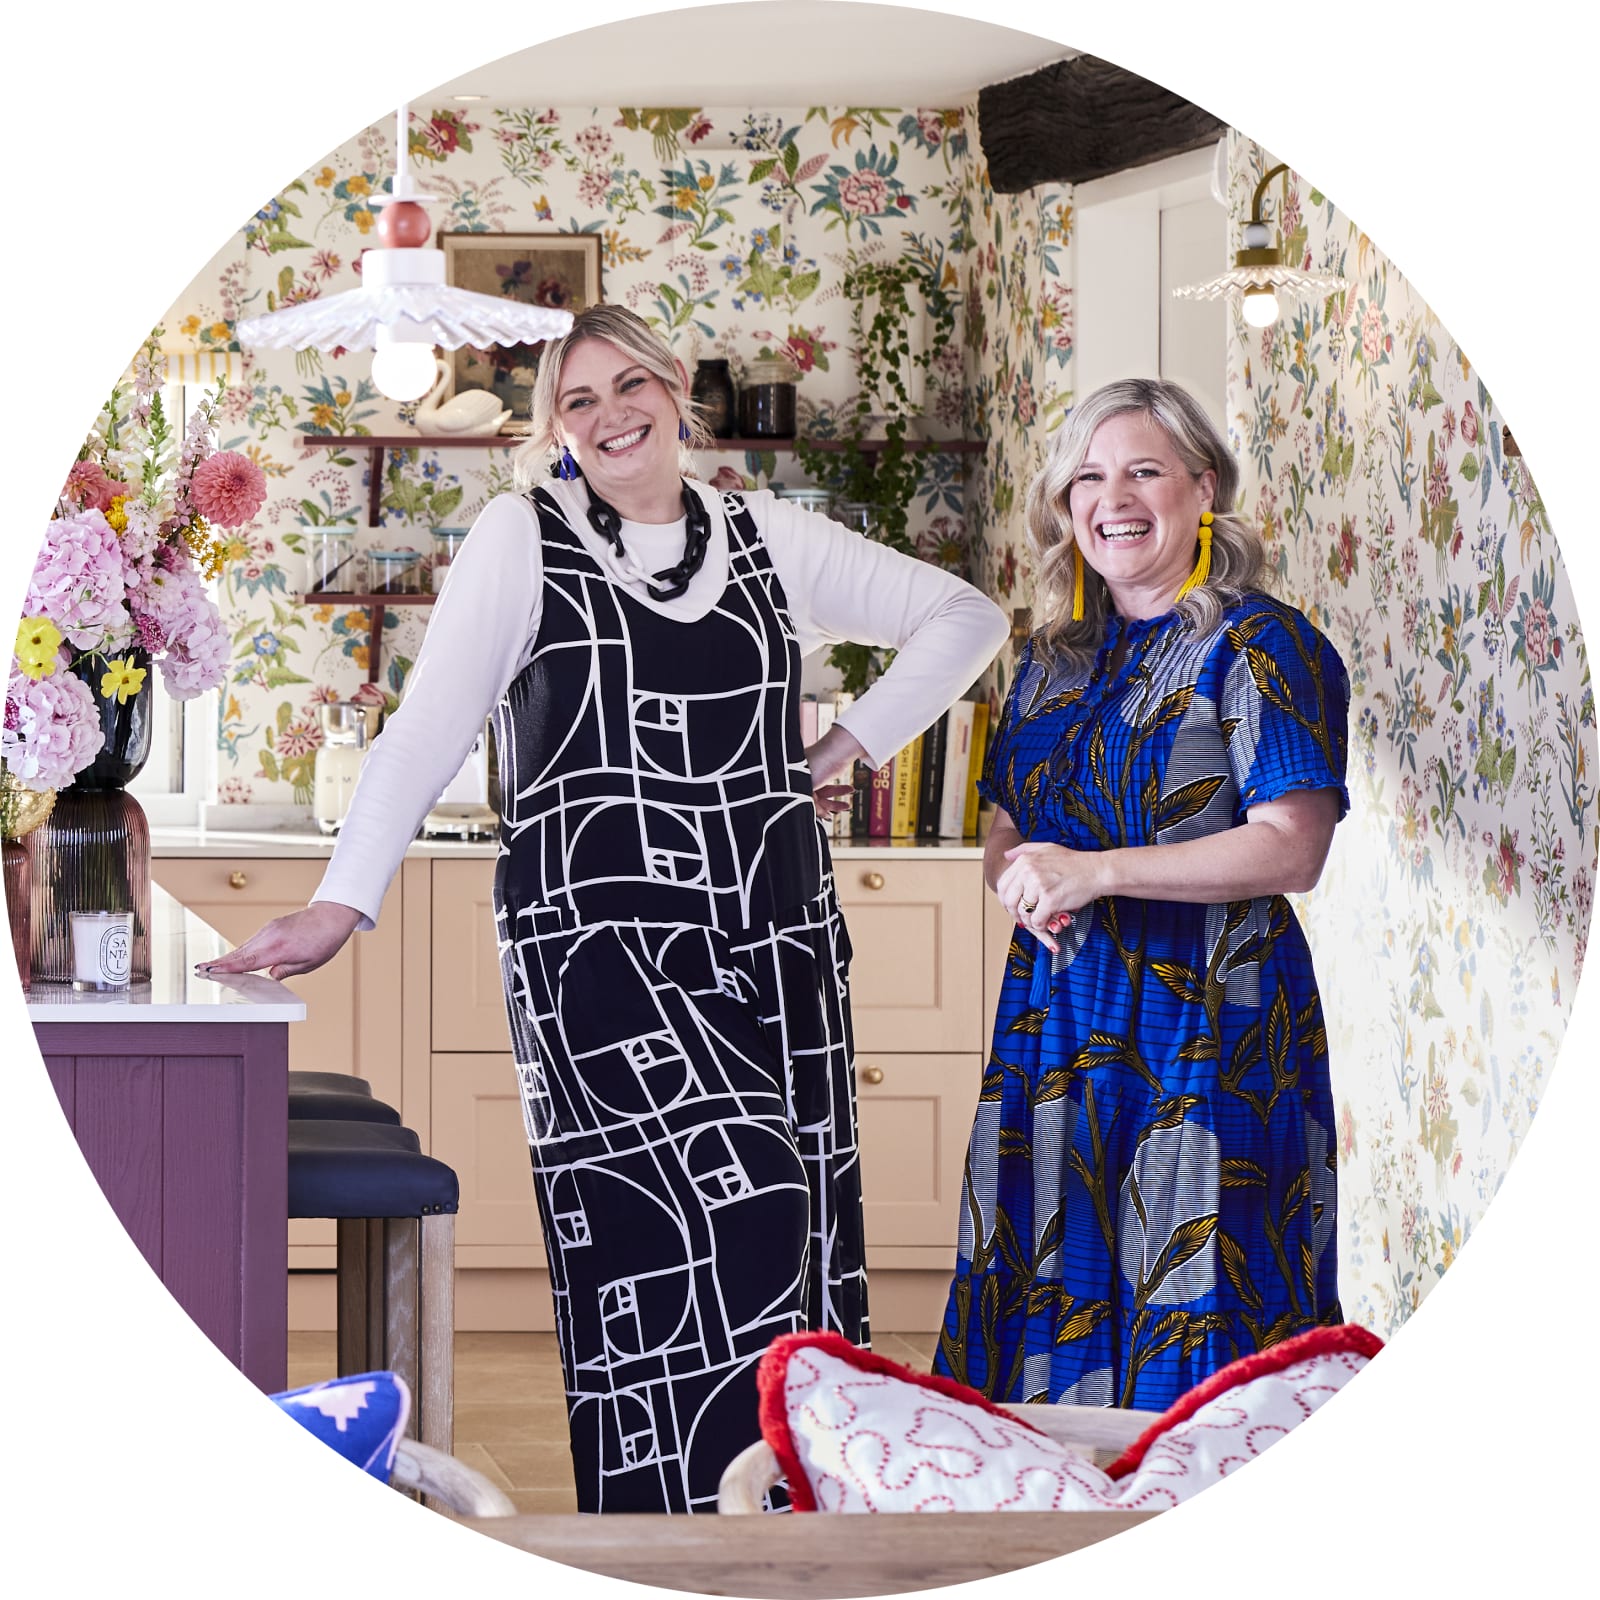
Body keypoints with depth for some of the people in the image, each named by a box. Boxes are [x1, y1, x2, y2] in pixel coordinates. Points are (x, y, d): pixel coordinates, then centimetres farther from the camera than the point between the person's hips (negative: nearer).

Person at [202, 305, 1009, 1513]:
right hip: (601, 935, -4)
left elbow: (965, 617, 20)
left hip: (776, 931, 4)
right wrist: (342, 905, -8)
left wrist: (854, 746, 10)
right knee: (729, 1208, -18)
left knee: (796, 1236, -1)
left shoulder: (773, 542, 14)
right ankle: (682, 1510, -13)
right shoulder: (522, 540, 6)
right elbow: (429, 730, 1)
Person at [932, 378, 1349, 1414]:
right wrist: (1024, 882, -5)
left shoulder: (1262, 648, -6)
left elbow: (1292, 851, -14)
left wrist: (1096, 872, -18)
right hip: (1055, 1014, 6)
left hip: (1206, 1026, -6)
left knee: (1190, 1311, -6)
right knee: (1049, 1306, 4)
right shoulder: (1054, 659, 15)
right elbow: (1008, 833, 21)